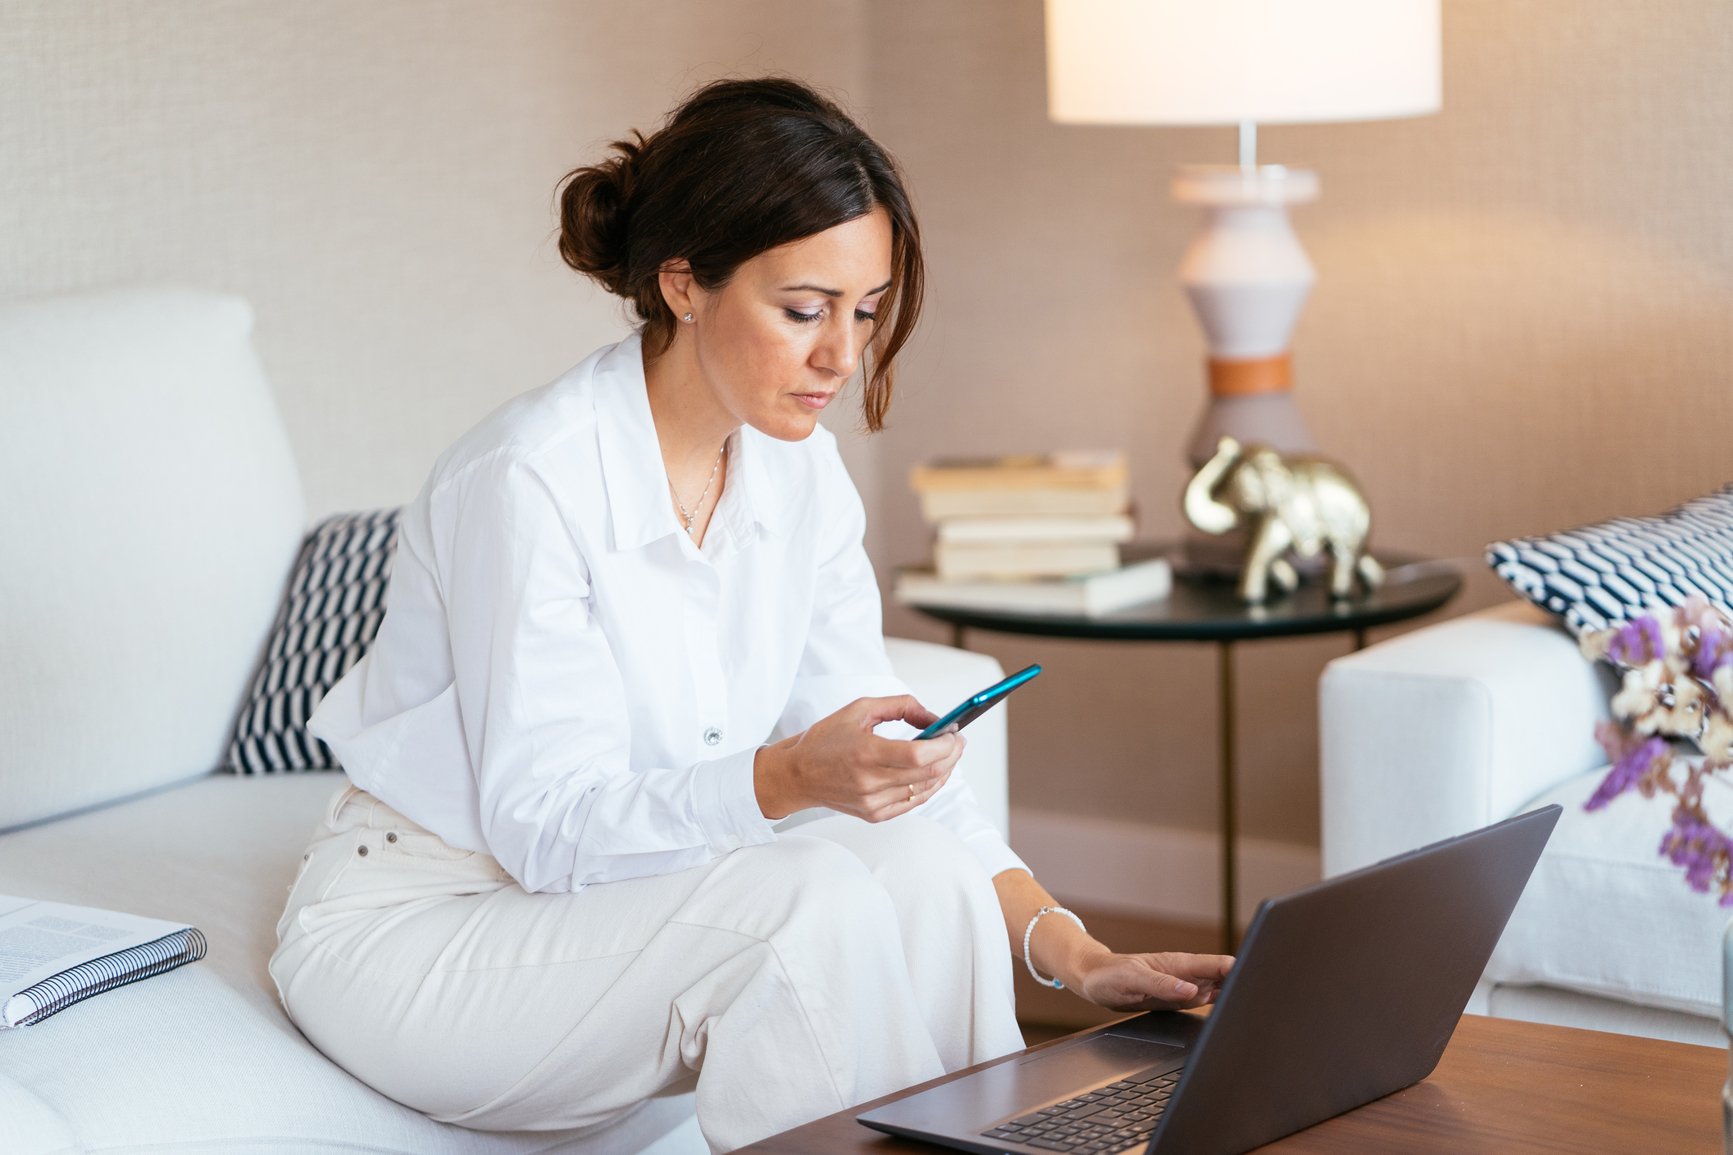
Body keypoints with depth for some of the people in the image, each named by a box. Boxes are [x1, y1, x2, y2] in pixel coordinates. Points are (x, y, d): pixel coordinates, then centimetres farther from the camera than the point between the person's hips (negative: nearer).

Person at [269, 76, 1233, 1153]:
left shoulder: (798, 470, -1)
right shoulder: (534, 479, -24)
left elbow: (882, 756, 0)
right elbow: (547, 826, -24)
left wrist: (1068, 950, -11)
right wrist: (789, 778, -40)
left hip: (615, 900, 7)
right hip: (412, 932, -6)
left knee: (916, 870, -19)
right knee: (813, 901, -28)